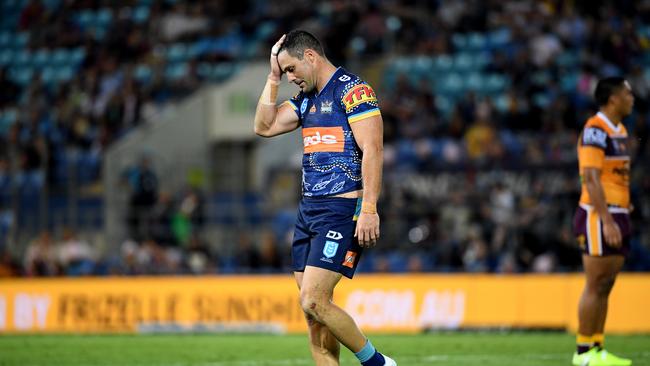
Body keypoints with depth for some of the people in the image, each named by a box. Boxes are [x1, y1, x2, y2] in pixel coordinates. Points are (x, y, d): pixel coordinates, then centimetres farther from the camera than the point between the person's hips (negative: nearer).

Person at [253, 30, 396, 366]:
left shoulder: (352, 90, -10)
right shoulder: (306, 98, 17)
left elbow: (372, 150, -17)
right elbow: (264, 127, 17)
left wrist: (369, 210, -23)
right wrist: (273, 77, 11)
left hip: (342, 209, -9)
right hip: (308, 209, 9)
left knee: (313, 301, -16)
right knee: (312, 309, 5)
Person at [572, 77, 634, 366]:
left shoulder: (620, 130, 16)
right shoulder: (595, 130, -13)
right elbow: (591, 179, -20)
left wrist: (622, 218, 15)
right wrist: (607, 221, -25)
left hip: (618, 216, 9)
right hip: (599, 217, -9)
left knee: (605, 287, 9)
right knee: (596, 286, -6)